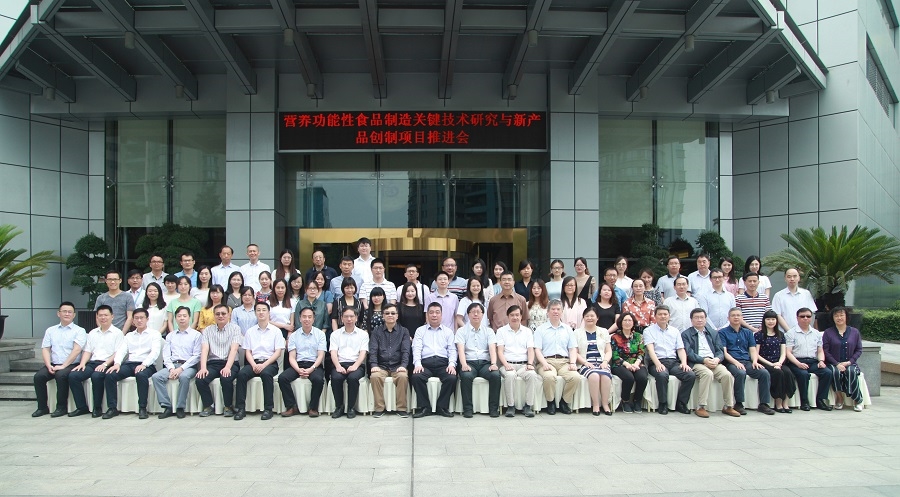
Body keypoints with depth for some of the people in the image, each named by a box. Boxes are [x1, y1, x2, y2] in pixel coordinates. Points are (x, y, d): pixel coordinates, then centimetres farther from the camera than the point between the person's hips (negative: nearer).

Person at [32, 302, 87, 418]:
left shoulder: (79, 331, 3)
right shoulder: (51, 330, 17)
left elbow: (76, 350, -9)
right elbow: (45, 349, 9)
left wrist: (63, 366, -18)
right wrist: (49, 365, -8)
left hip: (71, 365, -4)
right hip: (53, 364, 5)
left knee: (61, 375, -33)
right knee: (38, 376, -21)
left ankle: (62, 408, -19)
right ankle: (42, 407, -8)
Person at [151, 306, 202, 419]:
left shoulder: (196, 335, 7)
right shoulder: (170, 336, 20)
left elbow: (196, 356, -3)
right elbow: (166, 355, 10)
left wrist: (181, 368, -13)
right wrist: (171, 368, -9)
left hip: (188, 366, -4)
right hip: (172, 365, 4)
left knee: (184, 377, -36)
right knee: (156, 377, -23)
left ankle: (180, 408, -24)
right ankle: (167, 407, -19)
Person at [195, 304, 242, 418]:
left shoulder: (235, 328, 6)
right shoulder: (207, 330, 14)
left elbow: (234, 349, -6)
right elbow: (204, 349, 1)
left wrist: (227, 367, -22)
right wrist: (203, 368, -16)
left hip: (230, 363, -3)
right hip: (213, 363, 3)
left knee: (226, 379, -33)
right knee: (200, 379, -25)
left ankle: (228, 407, -9)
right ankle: (208, 407, -3)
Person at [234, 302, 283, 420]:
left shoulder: (275, 331, 7)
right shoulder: (250, 331, 15)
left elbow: (278, 352, 0)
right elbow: (247, 352, 10)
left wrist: (264, 365, -14)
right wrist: (254, 365, -10)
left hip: (270, 363, -2)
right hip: (253, 363, 3)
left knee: (266, 373, -35)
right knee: (242, 374, -28)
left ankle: (268, 408, -29)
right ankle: (240, 408, -25)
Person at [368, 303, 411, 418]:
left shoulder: (404, 331, 13)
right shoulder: (376, 332, 14)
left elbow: (406, 350, 1)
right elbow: (373, 350, 3)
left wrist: (403, 365, -16)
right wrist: (374, 365, -15)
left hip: (398, 366, -1)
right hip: (381, 366, 1)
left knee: (403, 376, -32)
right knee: (375, 376, -31)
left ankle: (401, 408, -19)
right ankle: (379, 408, -19)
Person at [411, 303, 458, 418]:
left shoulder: (448, 332, 22)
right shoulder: (420, 330, 19)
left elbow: (452, 350, 11)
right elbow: (416, 348, 5)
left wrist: (452, 364, -9)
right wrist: (417, 364, -13)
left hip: (443, 363, 1)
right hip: (426, 362, 0)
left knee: (452, 378, -30)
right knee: (416, 377, -31)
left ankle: (442, 407, -12)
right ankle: (424, 407, -16)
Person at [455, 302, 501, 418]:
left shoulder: (489, 331, 16)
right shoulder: (461, 331, 11)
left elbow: (492, 349, 1)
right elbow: (461, 350, -4)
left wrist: (493, 364, -18)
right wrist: (464, 364, -23)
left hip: (485, 362, 2)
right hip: (469, 362, -1)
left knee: (496, 375, -29)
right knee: (466, 376, -34)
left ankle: (494, 408, -18)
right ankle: (468, 408, -23)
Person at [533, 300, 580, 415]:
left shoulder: (568, 329, 22)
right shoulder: (541, 330, 13)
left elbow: (573, 349, 15)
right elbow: (537, 350, 4)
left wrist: (572, 363, -3)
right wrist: (544, 363, -14)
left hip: (564, 361, 3)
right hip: (547, 361, -2)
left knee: (575, 376, -29)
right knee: (549, 376, -36)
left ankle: (564, 402, -8)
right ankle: (550, 402, -12)